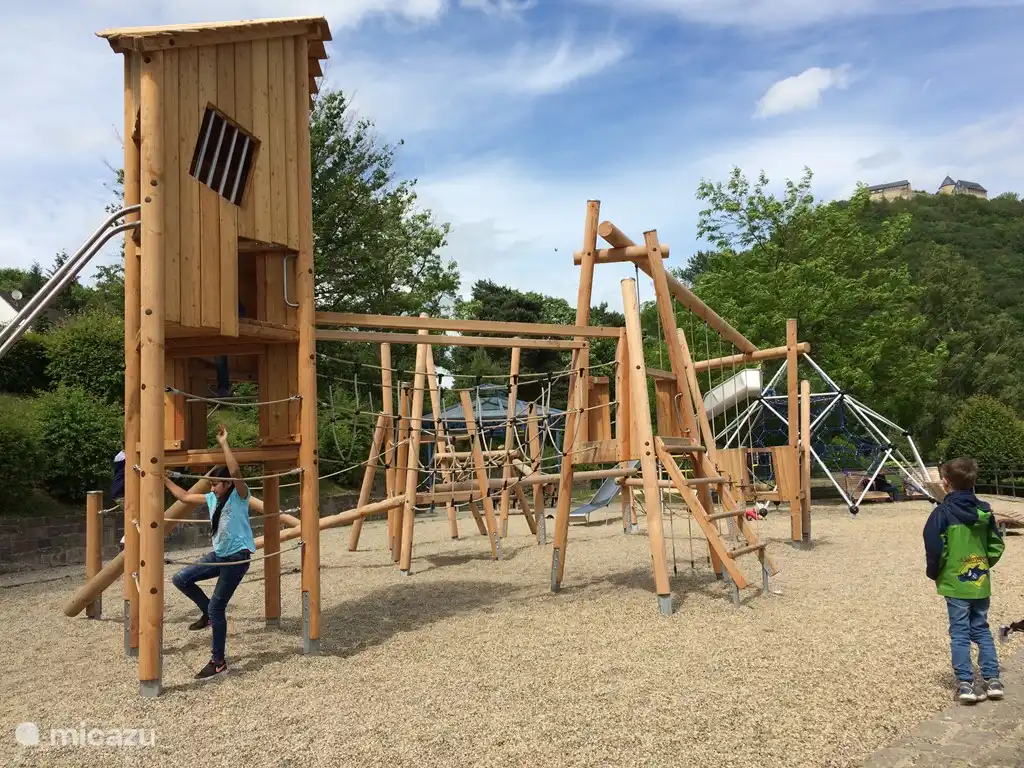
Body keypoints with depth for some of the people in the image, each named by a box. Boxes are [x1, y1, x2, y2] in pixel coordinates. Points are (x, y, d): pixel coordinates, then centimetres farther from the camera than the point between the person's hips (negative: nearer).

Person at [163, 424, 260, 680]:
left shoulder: (239, 496, -13)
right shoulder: (212, 499, 9)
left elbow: (235, 472, -32)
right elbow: (185, 497, 22)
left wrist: (224, 444, -33)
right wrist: (165, 480, 22)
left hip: (238, 557, -8)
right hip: (218, 554, 8)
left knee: (216, 607, -5)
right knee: (181, 579, 7)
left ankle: (218, 662, 8)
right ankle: (208, 613, 25)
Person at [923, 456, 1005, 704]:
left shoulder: (943, 512, -16)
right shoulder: (984, 511, 0)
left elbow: (934, 549, -18)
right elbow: (996, 546, 6)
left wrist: (934, 572, -3)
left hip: (955, 583, -5)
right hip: (981, 583, 5)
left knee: (960, 633, 4)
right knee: (982, 630, 17)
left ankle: (966, 684, 4)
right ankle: (992, 680, 18)